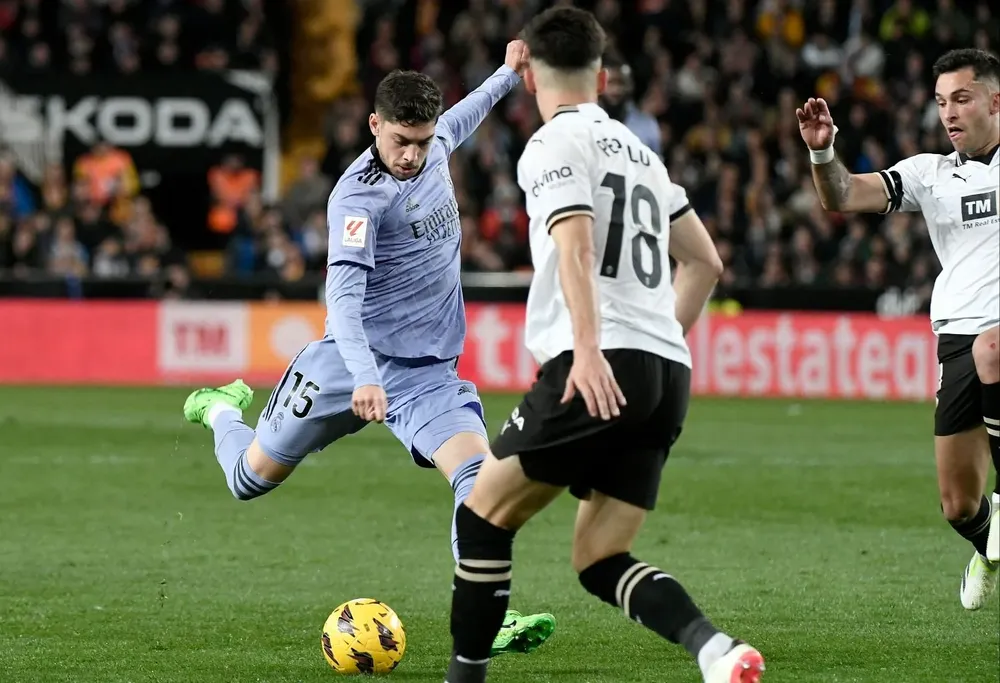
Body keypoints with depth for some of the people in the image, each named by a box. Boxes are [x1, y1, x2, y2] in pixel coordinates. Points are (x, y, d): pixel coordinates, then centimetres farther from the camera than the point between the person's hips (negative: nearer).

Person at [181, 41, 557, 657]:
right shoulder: (359, 195, -23)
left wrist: (507, 76, 32)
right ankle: (222, 411, 47)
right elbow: (344, 293, -34)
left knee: (479, 472, -21)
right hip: (353, 360, -4)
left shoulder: (434, 143, 0)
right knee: (252, 479, 12)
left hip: (429, 371, 5)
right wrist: (364, 379, -47)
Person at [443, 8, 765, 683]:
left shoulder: (556, 143, 0)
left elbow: (576, 247, -16)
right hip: (670, 375, 8)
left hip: (601, 367, -7)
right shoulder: (641, 151, 25)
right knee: (600, 561, 7)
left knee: (484, 513, 7)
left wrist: (589, 348, -26)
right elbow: (705, 262, 29)